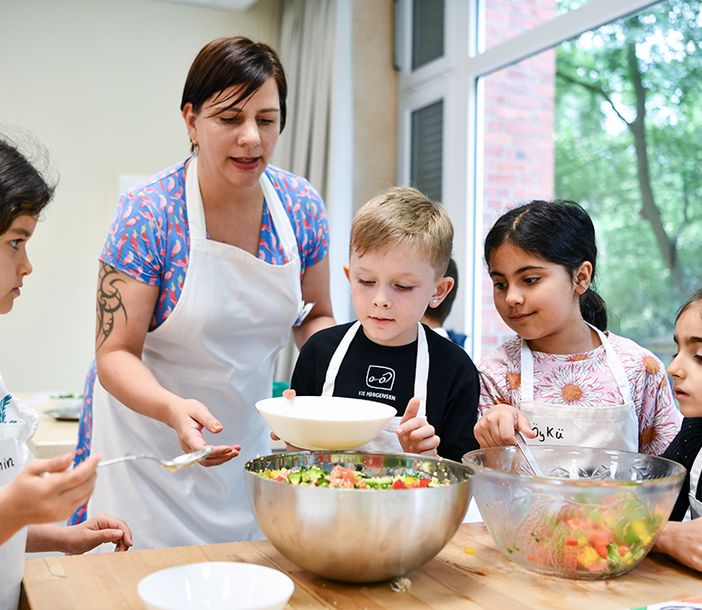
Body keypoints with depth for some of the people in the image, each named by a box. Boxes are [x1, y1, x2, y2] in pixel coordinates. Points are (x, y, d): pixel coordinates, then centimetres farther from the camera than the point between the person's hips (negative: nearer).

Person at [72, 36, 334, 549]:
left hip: (249, 439, 4)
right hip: (150, 443, -4)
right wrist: (174, 408, -35)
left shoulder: (301, 206, -7)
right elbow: (116, 354, -17)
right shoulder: (148, 214, -19)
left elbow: (315, 316, 6)